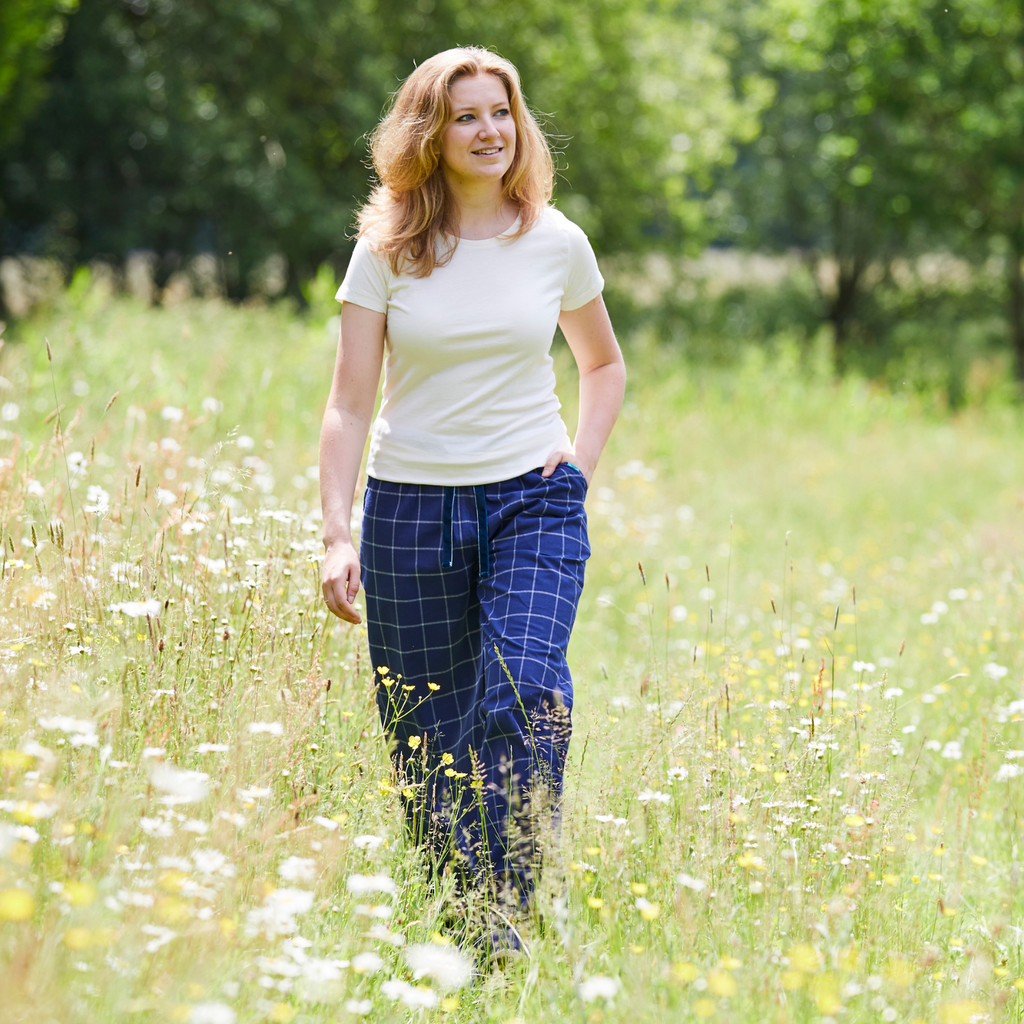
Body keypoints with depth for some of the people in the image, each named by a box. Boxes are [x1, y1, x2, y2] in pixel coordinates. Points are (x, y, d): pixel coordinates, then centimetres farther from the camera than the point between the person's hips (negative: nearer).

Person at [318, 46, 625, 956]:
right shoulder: (387, 250, 0)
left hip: (533, 503, 0)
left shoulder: (557, 244, 4)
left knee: (525, 694, -23)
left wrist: (581, 460, 5)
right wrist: (337, 533, -12)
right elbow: (350, 401, -2)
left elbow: (604, 366, 21)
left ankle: (508, 913, -21)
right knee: (424, 734, 4)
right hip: (412, 505, 1)